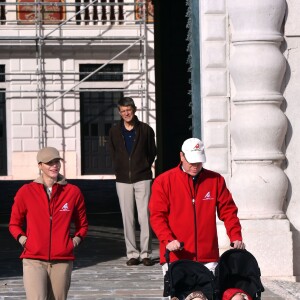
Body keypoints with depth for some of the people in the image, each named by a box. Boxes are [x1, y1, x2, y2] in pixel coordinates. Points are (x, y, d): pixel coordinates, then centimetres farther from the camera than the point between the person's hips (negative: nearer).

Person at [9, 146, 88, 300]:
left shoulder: (73, 192, 6)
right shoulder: (26, 192, 3)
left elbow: (82, 224, 20)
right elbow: (14, 223, 16)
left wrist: (76, 239, 3)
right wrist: (22, 238, -2)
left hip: (62, 261, 2)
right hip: (34, 260, -2)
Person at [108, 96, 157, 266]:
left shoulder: (145, 129, 2)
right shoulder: (115, 131, 7)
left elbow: (152, 152, 11)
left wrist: (144, 168, 9)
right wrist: (120, 170, 11)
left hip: (142, 179, -2)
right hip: (123, 180, 2)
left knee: (145, 216, -7)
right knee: (127, 218, 2)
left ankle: (146, 253, -3)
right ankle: (132, 254, 6)